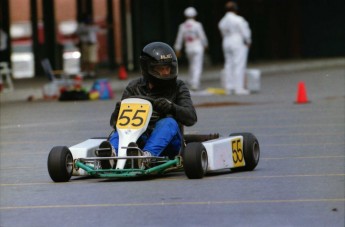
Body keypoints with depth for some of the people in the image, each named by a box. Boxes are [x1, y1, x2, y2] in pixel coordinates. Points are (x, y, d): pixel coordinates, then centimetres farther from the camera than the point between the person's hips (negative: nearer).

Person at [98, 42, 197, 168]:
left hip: (167, 141, -1)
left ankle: (147, 155, -60)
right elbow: (114, 122, 8)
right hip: (139, 141, 1)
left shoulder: (178, 87, 9)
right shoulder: (134, 88, 12)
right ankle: (112, 153, -62)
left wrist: (171, 107, -24)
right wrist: (118, 112, -17)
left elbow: (191, 118, -4)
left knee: (168, 123, -31)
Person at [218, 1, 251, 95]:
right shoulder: (238, 20, -13)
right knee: (239, 65, -7)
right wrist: (248, 41, 6)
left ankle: (228, 87, 10)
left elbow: (224, 35, 10)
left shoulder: (222, 22, 7)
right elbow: (244, 32, -11)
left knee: (229, 65, 10)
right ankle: (239, 88, -10)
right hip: (239, 43, -7)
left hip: (227, 44, 7)